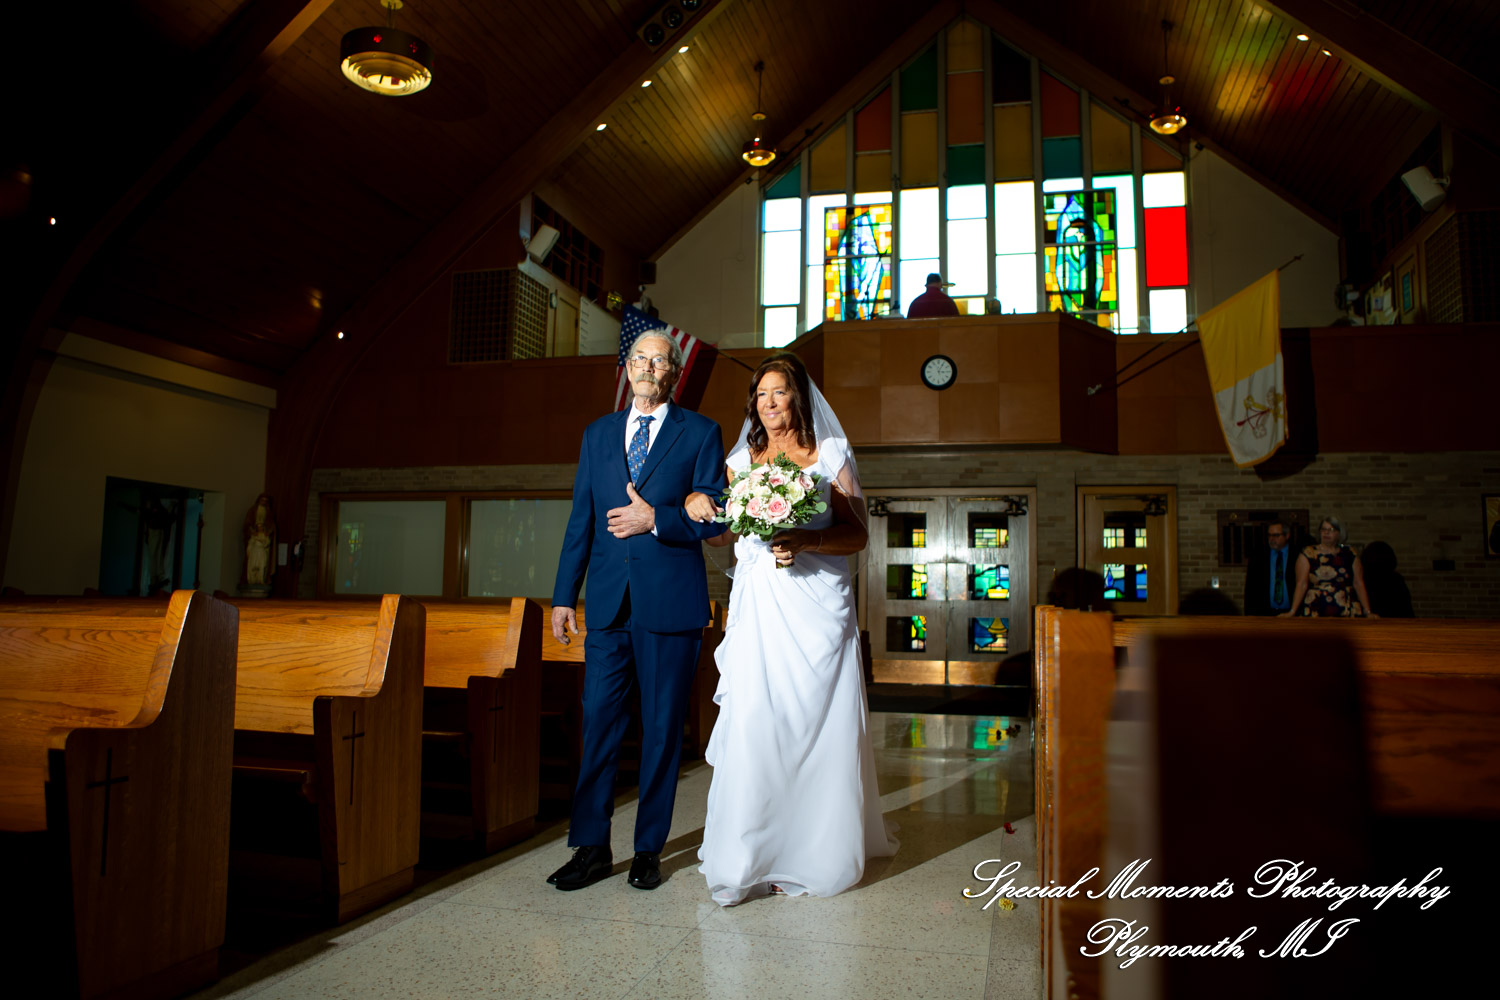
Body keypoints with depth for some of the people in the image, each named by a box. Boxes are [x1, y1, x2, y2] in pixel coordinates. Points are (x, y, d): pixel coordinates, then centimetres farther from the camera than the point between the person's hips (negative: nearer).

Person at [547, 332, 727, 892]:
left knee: (662, 727, 5)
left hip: (670, 603, -3)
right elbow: (581, 521, 13)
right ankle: (591, 846, 16)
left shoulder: (701, 434, 4)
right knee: (598, 719, 4)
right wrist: (564, 595, 8)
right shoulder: (597, 435, 15)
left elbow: (715, 519, -1)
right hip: (608, 602, 3)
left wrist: (654, 520, -14)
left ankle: (649, 850, 18)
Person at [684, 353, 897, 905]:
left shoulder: (831, 456, 7)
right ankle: (751, 857, 2)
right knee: (754, 724, -6)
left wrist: (805, 541, -17)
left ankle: (816, 854, 12)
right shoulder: (741, 460, 15)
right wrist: (695, 503, -4)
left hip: (816, 608, -2)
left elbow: (857, 533, 0)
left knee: (817, 724, -1)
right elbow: (723, 534, 17)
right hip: (759, 610, 2)